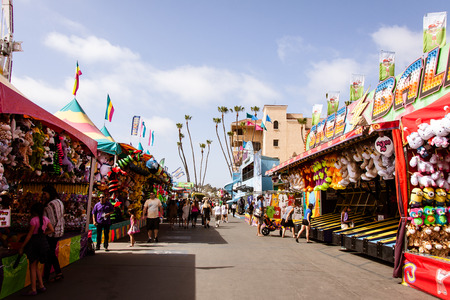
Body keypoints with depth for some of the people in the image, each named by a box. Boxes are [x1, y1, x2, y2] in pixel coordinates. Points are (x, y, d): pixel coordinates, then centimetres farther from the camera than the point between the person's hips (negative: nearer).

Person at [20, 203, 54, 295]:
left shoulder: (34, 220, -15)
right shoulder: (45, 219, 4)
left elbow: (29, 235, -14)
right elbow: (52, 230, 6)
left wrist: (22, 247, -7)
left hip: (35, 242, -7)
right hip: (43, 242, 7)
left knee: (32, 267, 4)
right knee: (35, 266, 19)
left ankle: (33, 290, 8)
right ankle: (41, 286, 21)